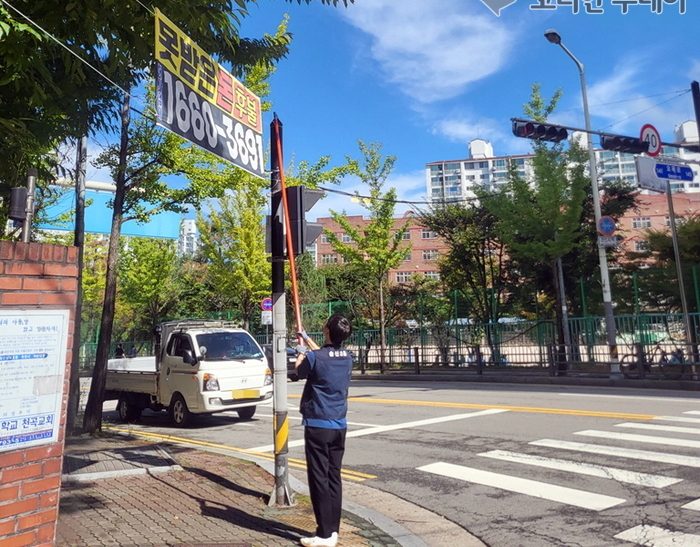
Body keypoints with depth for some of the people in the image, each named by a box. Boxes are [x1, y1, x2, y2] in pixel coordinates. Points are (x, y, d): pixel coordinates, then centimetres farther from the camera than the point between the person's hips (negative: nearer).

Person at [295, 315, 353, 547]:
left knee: (319, 479, 1)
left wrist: (301, 353, 24)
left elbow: (300, 371, 5)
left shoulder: (314, 358, -17)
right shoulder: (347, 358, 2)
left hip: (318, 425, -6)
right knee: (334, 478, 13)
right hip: (339, 425, 6)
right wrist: (308, 340, 37)